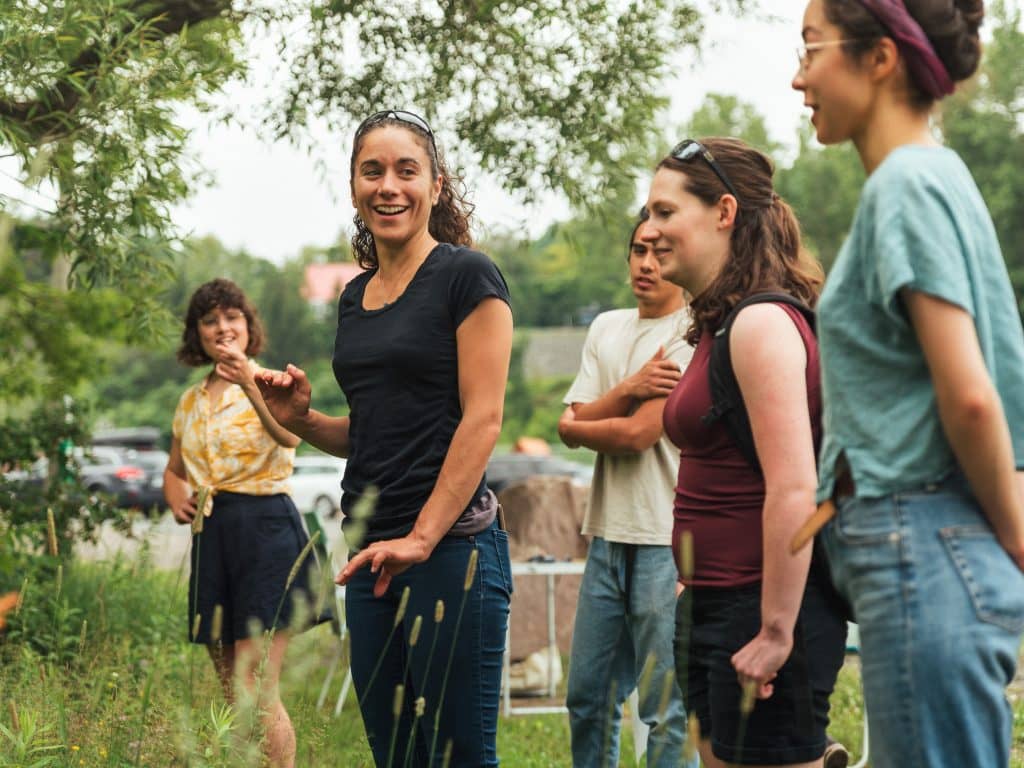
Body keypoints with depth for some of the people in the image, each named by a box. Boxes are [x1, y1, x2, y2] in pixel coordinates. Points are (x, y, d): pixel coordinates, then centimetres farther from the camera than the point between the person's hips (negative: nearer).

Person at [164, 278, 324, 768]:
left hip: (265, 530, -6)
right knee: (233, 694, 10)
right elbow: (173, 470, 28)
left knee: (255, 693, -14)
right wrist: (175, 496, 4)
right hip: (211, 538, 6)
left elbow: (289, 435, -26)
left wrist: (249, 385, -44)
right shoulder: (191, 402, 15)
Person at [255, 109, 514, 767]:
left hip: (452, 546, -7)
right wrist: (302, 418, 4)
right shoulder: (356, 297, 16)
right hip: (372, 557, 7)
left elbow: (482, 419, -13)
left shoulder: (467, 276, -6)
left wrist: (422, 538, -19)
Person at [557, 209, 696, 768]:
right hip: (608, 534, 7)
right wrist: (629, 389, -12)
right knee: (588, 700, 14)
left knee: (667, 711, -3)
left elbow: (637, 434, -14)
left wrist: (575, 426, 4)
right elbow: (574, 427, 5)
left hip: (666, 540, -7)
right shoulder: (606, 328, 14)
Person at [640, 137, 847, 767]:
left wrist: (776, 632, -23)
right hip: (715, 606, 10)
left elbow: (794, 490, -23)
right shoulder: (722, 325, 14)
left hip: (762, 612, -10)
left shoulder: (762, 322, -16)